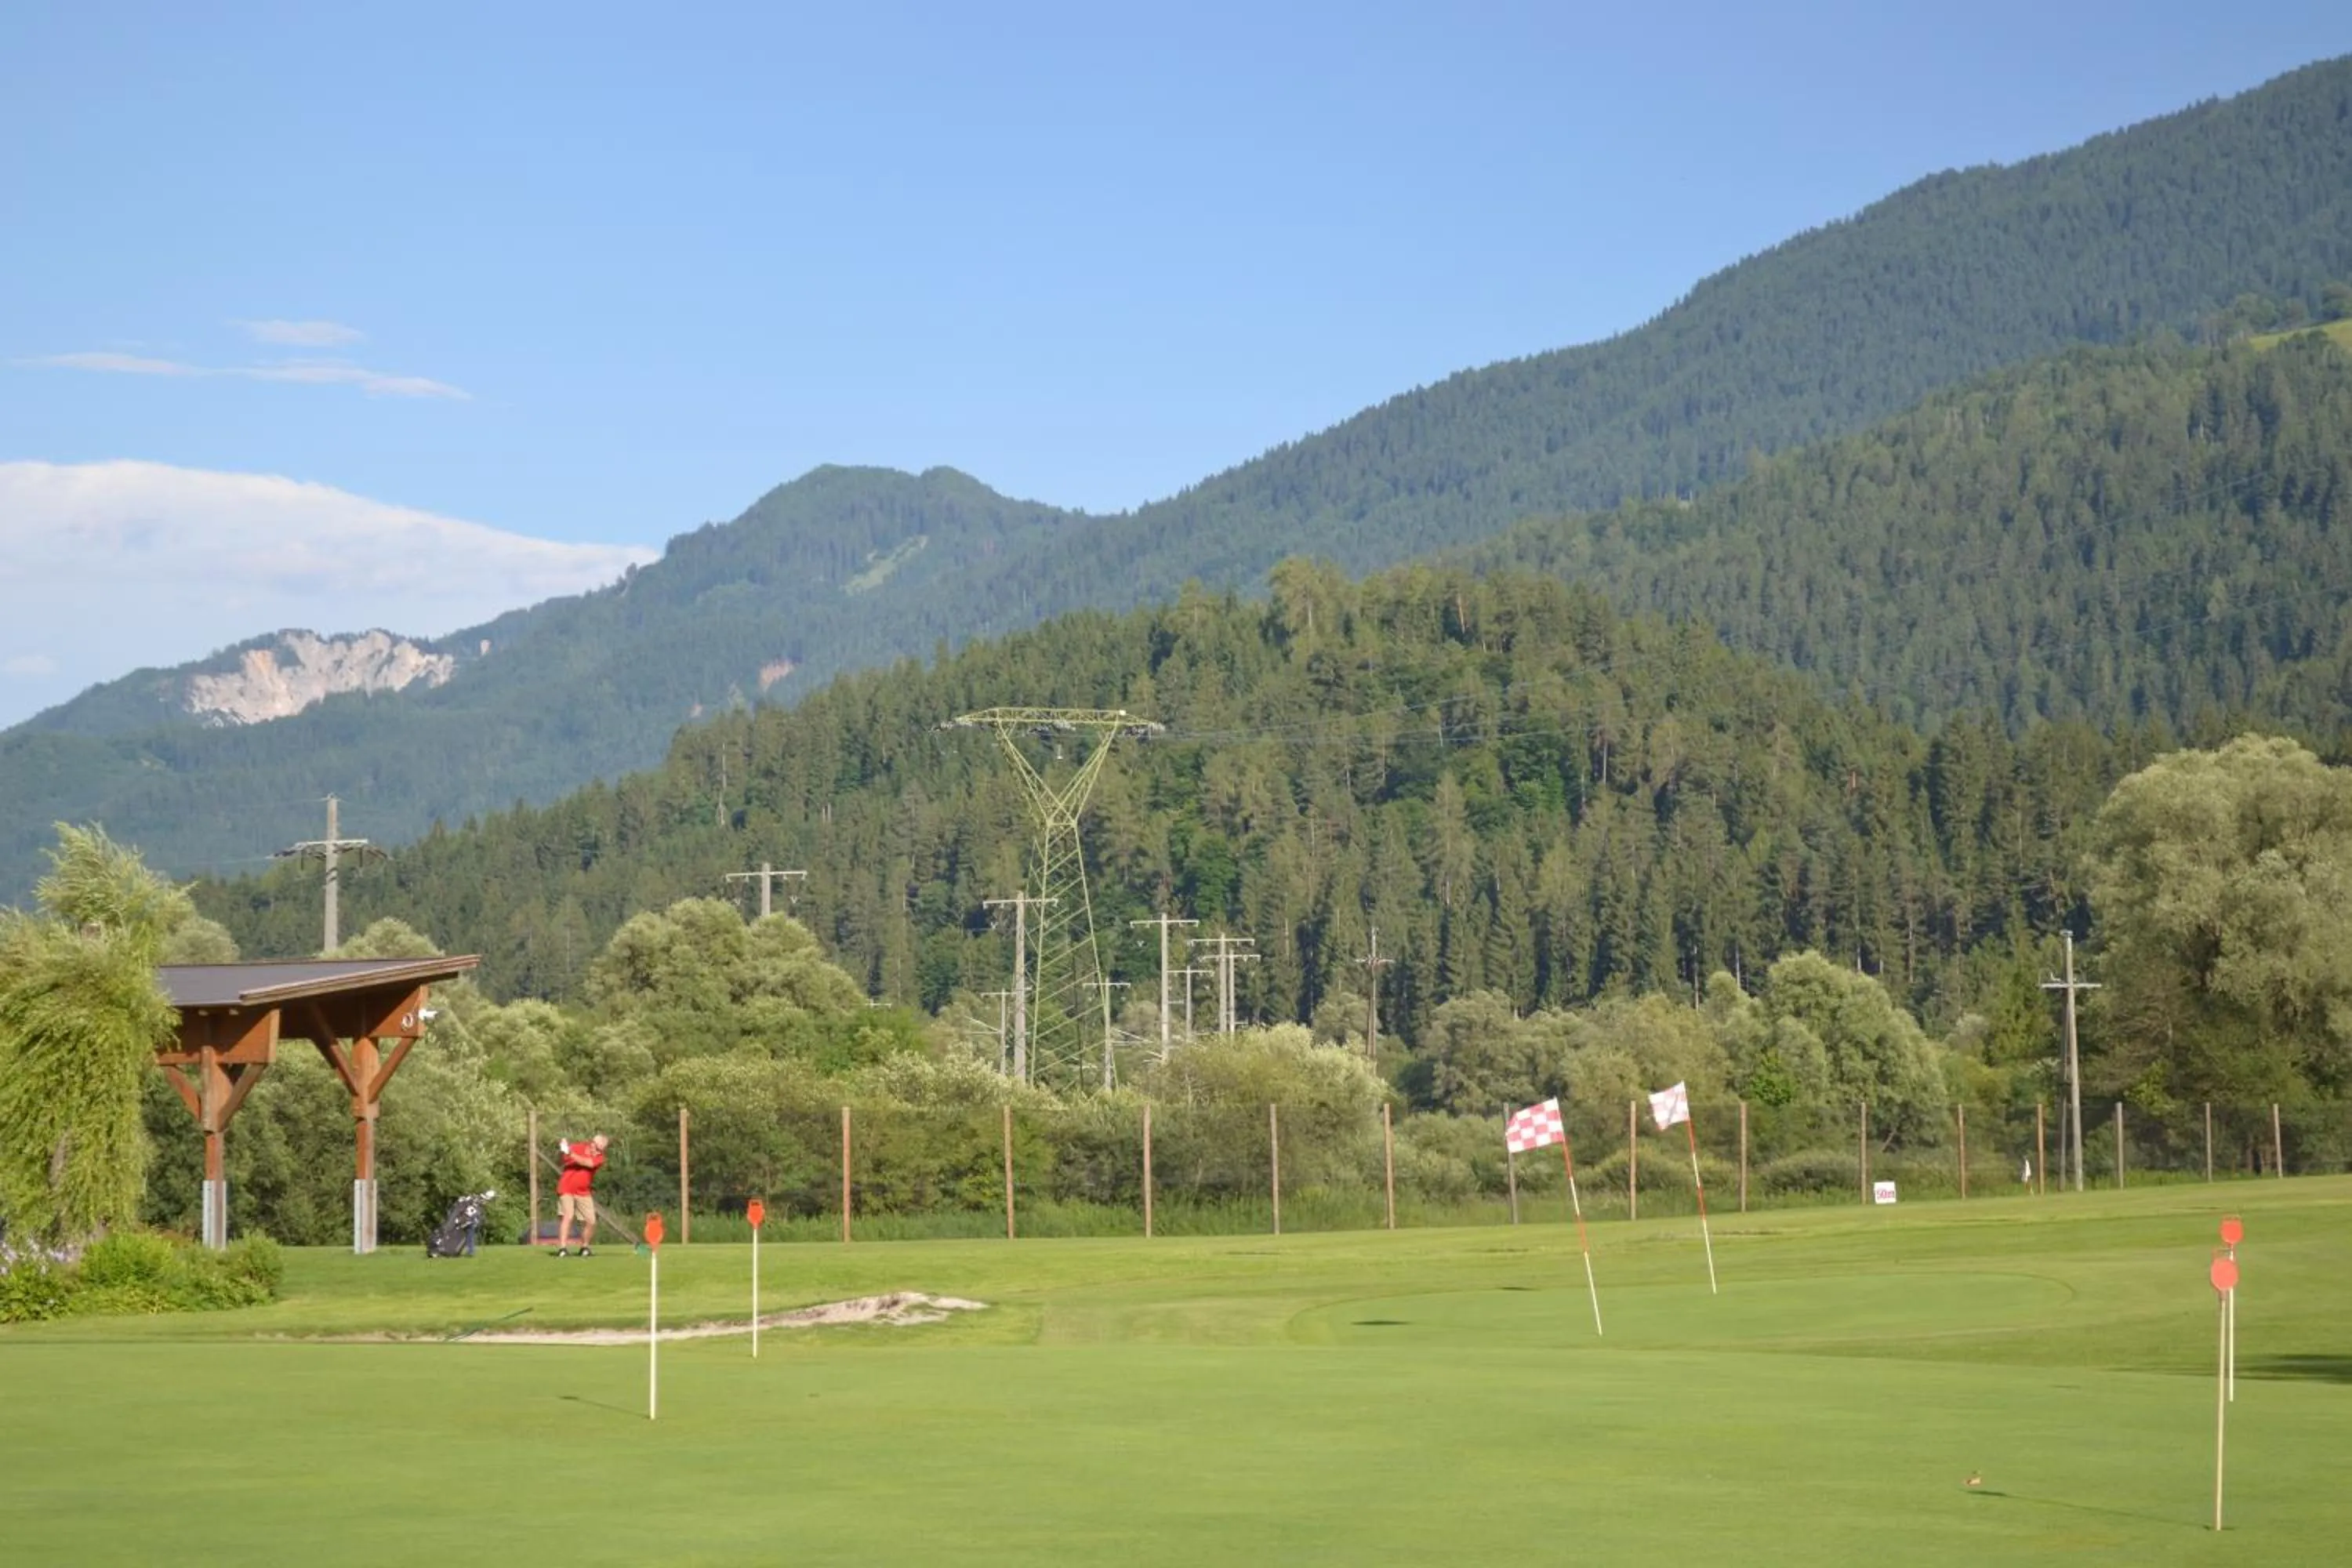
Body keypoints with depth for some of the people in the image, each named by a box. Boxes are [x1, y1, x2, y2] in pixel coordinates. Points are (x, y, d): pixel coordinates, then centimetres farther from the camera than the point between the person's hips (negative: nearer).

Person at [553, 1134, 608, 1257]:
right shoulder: (577, 1148, -7)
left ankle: (584, 1247, 23)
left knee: (591, 1222, 2)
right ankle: (562, 1248, -25)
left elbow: (587, 1163, -25)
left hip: (584, 1193, 3)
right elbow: (559, 1162, -3)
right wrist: (560, 1152, -24)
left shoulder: (599, 1158, -5)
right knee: (567, 1216, -20)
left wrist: (570, 1154, -33)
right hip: (566, 1190, -3)